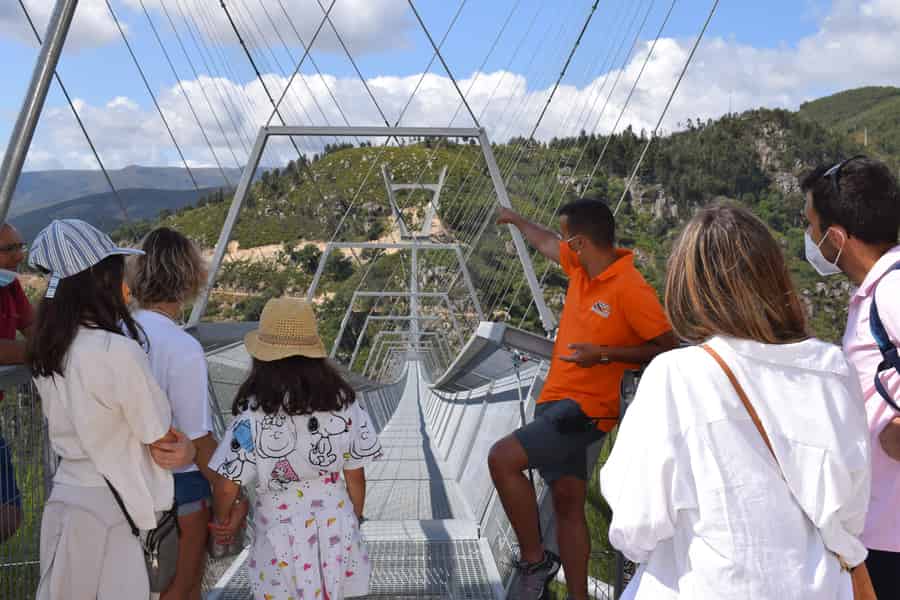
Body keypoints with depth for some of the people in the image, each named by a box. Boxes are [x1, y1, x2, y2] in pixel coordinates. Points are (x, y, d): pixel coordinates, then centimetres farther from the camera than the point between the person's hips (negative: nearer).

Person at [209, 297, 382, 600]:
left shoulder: (254, 413, -16)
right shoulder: (343, 402, -7)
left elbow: (227, 487, -12)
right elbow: (355, 476, -1)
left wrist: (222, 521, 9)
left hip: (282, 535, -3)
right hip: (336, 529, 3)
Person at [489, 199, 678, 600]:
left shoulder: (630, 289, -17)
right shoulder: (581, 266, 6)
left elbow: (667, 347, -14)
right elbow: (546, 243, 27)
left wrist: (605, 354, -21)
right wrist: (517, 221, 44)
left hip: (585, 408, -8)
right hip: (559, 402, 8)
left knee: (502, 458, -21)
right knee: (568, 504, 10)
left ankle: (534, 560, -4)